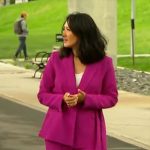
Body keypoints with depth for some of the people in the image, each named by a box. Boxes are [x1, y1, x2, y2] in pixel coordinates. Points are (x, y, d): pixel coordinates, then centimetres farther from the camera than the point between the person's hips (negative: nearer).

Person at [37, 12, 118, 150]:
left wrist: (85, 99, -16)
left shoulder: (104, 62, -4)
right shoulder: (56, 59, -2)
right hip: (59, 132, 0)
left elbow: (111, 98, 2)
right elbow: (43, 94, 3)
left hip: (88, 134, 0)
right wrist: (62, 100, -18)